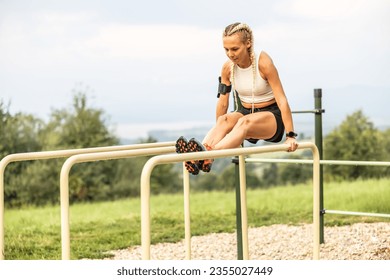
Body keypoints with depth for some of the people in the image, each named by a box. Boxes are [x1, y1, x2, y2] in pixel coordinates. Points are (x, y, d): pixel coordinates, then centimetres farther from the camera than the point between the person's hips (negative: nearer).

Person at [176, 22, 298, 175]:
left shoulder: (263, 63, -18)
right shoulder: (227, 68, -4)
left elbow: (282, 99, -19)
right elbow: (222, 102, 5)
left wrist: (290, 136, -22)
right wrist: (218, 133, 11)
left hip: (271, 116, -4)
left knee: (244, 122, -37)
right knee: (225, 119, -30)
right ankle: (203, 159, -54)